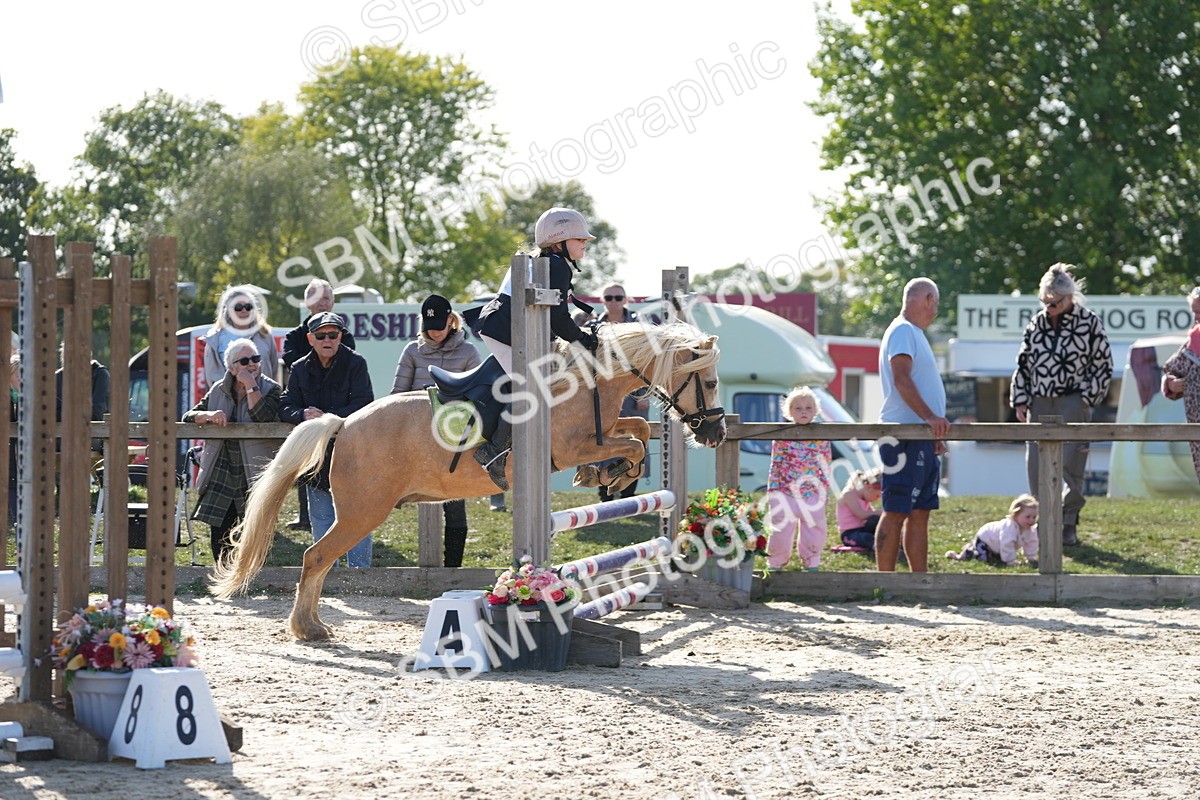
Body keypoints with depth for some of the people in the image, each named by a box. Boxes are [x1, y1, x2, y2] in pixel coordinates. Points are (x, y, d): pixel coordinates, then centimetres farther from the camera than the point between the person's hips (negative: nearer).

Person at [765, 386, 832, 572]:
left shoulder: (821, 438, 3)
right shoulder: (782, 438, -1)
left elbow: (826, 467, 7)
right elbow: (775, 466, 1)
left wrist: (825, 493, 4)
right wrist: (772, 492, -2)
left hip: (813, 495, 2)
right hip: (785, 493, -1)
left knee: (814, 529, 7)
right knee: (782, 530, 3)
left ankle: (811, 562, 22)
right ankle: (775, 562, 16)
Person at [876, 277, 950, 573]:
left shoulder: (914, 333, 23)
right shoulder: (902, 331, -9)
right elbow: (901, 380, -22)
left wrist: (934, 432, 24)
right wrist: (930, 416, -30)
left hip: (922, 439, 10)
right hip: (903, 438, -10)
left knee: (920, 512, 9)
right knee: (896, 512, -10)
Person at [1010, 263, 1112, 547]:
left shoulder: (1089, 323, -1)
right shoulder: (1037, 324, 12)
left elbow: (1103, 364, 1)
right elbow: (1023, 364, 17)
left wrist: (1087, 399, -5)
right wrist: (1020, 400, 9)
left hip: (1073, 403, -4)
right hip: (1040, 402, 4)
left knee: (1070, 464, -8)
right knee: (1036, 464, 1)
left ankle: (1068, 526, 1)